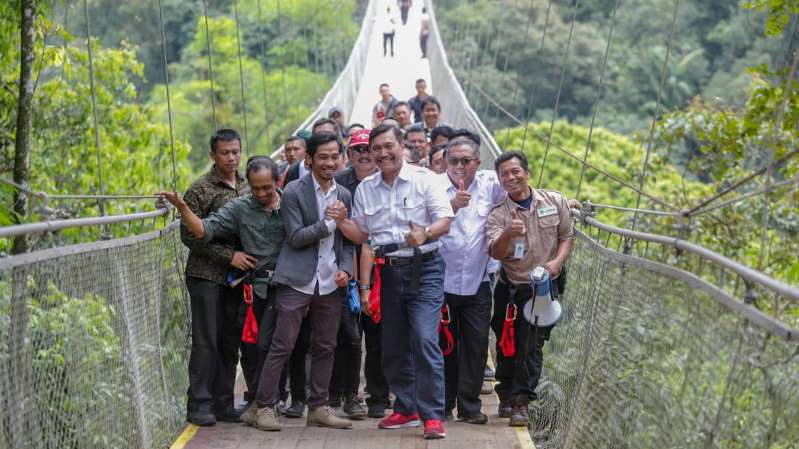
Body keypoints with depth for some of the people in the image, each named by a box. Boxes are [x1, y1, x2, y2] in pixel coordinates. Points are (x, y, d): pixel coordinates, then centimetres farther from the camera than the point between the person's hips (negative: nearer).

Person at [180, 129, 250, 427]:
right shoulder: (200, 190, -7)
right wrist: (229, 255, -16)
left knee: (230, 342, 8)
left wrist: (254, 256, 6)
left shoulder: (248, 187, 11)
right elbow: (189, 236, -11)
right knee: (206, 342, -4)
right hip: (206, 276, -5)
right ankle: (199, 405, 3)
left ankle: (223, 404, 16)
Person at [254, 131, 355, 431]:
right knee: (281, 346, -4)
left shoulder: (344, 195, 11)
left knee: (325, 348, 10)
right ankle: (265, 407, 3)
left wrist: (345, 269, -2)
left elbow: (346, 240, 15)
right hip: (297, 280, -5)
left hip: (330, 283, 5)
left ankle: (318, 407, 19)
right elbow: (295, 237, -10)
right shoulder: (294, 192, -4)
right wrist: (329, 223, -14)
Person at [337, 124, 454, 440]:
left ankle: (432, 415, -11)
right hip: (387, 271, 5)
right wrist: (340, 221, -6)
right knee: (393, 346, 11)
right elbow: (361, 235, 13)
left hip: (424, 269, -5)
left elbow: (446, 220, -9)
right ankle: (407, 409, 25)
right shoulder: (364, 189, 9)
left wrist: (425, 234, -28)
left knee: (425, 340, -16)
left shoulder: (423, 179, -4)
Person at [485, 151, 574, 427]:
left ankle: (521, 403, 2)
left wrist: (557, 261, -10)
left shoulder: (555, 201, 0)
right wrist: (508, 234, -41)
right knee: (506, 343, 9)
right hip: (510, 288, 0)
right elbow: (495, 252, -20)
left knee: (531, 346, -4)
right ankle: (506, 395, 27)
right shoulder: (498, 215, -5)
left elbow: (567, 236, 9)